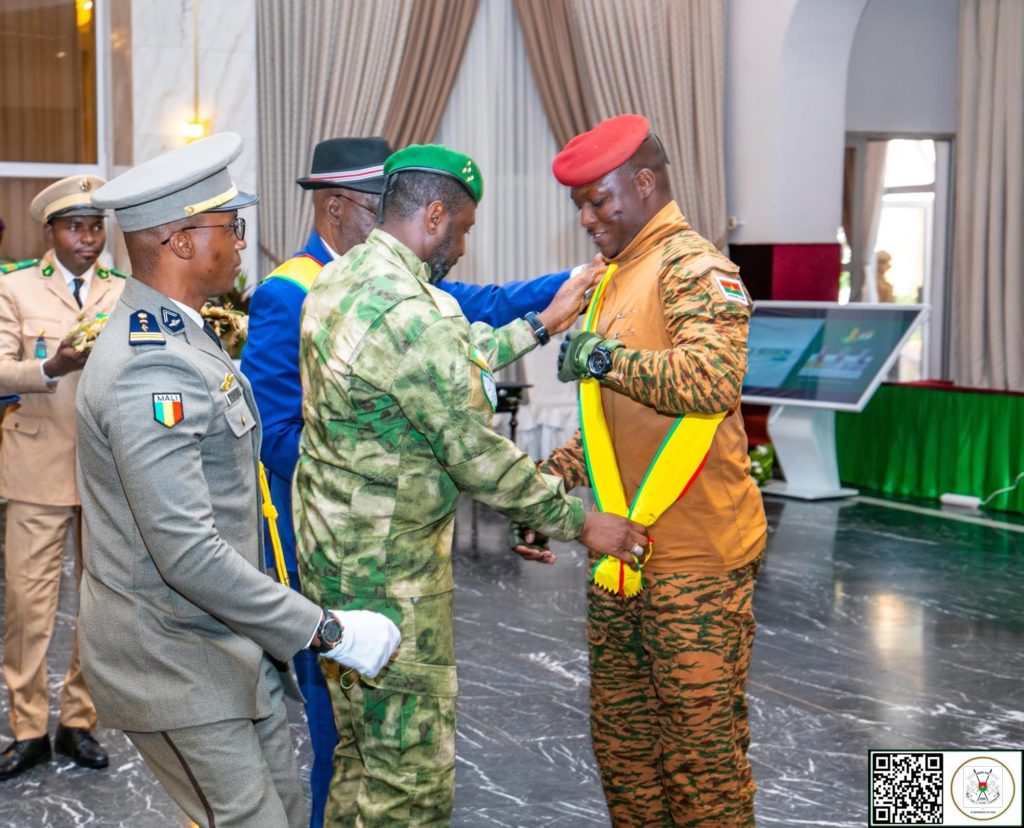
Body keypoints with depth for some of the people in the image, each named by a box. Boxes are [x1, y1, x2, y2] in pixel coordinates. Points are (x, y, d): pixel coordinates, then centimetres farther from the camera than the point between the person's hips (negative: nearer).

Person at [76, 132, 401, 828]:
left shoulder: (177, 335, 11)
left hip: (225, 645, 10)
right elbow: (188, 553, -28)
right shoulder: (152, 367, -24)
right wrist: (326, 631, -22)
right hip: (174, 661, -10)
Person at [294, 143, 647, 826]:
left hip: (332, 555, 10)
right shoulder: (407, 314, -24)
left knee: (363, 756, 23)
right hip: (388, 575, -10)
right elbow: (477, 456, -21)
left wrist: (541, 327, 20)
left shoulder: (340, 279, 7)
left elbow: (449, 365, 17)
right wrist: (581, 521, -11)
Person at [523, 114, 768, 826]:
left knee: (701, 746, 1)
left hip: (694, 558, -9)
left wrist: (604, 356, -26)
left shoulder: (692, 266, -11)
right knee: (621, 737, 17)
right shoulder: (615, 278, 18)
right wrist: (547, 481, 14)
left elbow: (715, 378, -30)